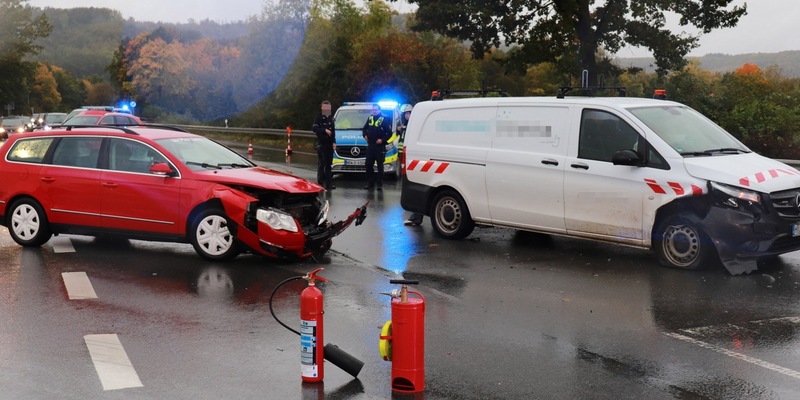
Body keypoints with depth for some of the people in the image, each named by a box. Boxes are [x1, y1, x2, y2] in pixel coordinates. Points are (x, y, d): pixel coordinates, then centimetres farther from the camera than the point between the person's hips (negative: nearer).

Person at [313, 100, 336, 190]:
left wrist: (334, 142, 8)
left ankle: (329, 184, 11)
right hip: (321, 143, -6)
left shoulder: (331, 118, 14)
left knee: (328, 164, 8)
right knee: (321, 164, -7)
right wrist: (325, 130, -21)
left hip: (329, 144, 6)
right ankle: (320, 183, -4)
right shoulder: (319, 117, -4)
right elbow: (314, 128, -14)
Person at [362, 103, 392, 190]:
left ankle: (380, 184, 3)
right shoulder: (370, 118, 11)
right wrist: (365, 135, 7)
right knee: (368, 165, 5)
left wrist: (382, 139, -15)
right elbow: (364, 128, 25)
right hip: (370, 145, 5)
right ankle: (370, 182, 14)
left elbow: (389, 133, -6)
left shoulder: (384, 119, -5)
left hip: (380, 146, -5)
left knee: (380, 165, -1)